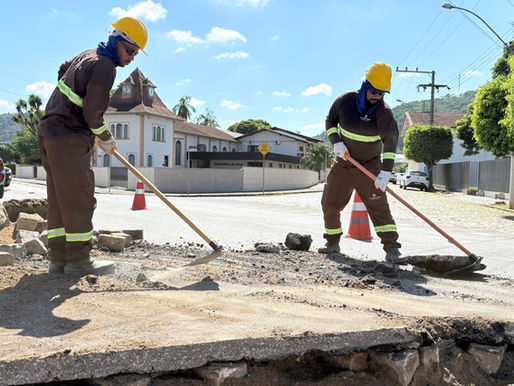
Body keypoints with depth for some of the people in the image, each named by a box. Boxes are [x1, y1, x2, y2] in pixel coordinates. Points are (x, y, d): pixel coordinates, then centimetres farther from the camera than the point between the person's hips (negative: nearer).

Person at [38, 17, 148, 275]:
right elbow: (92, 113, -19)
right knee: (79, 199, -6)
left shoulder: (89, 55, 17)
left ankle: (58, 258, 13)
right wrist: (106, 138, -3)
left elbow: (62, 71, 36)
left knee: (60, 199, 9)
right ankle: (78, 260, -1)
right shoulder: (105, 66, -14)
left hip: (50, 132, 10)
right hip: (69, 139, -10)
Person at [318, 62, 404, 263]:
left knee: (377, 203, -15)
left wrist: (386, 171, -41)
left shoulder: (383, 112, -18)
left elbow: (391, 140, -30)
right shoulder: (345, 101, -9)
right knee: (329, 203, 5)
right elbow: (330, 121, 7)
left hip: (369, 166, -3)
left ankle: (392, 248, -13)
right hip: (342, 163, 3)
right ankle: (332, 242, 24)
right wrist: (336, 142, -11)